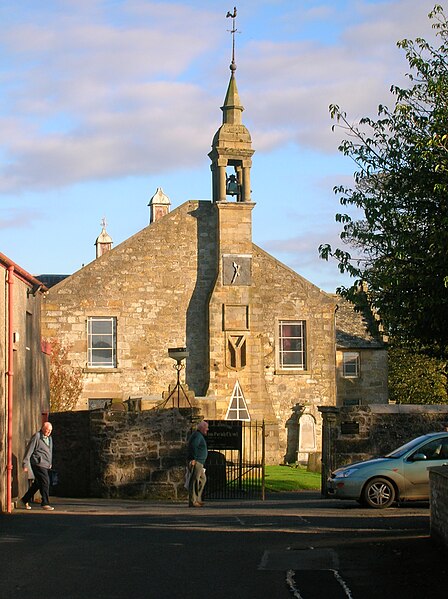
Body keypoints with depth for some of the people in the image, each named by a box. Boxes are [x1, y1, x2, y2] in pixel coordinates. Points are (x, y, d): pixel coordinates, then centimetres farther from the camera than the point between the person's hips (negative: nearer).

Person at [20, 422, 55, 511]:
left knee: (37, 483, 13)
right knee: (45, 482, -12)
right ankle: (45, 503, -6)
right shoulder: (36, 437, -9)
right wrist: (25, 464, -11)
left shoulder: (49, 438, 16)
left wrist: (50, 463, 25)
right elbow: (29, 451, -9)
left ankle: (25, 499, 26)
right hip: (38, 464, -8)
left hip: (46, 465, 8)